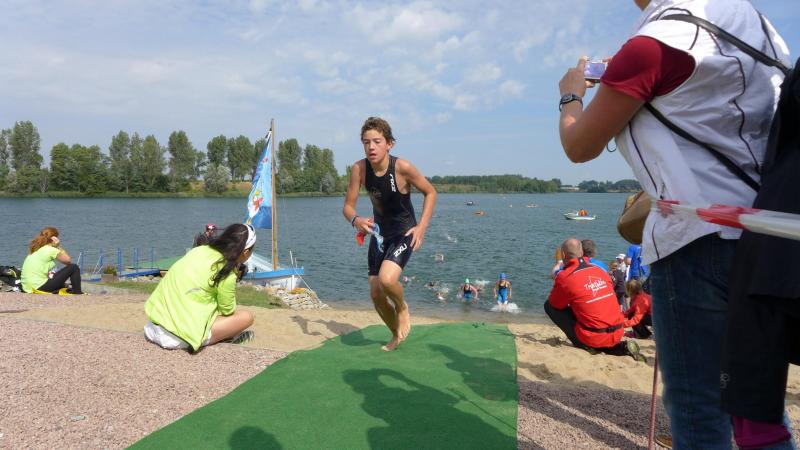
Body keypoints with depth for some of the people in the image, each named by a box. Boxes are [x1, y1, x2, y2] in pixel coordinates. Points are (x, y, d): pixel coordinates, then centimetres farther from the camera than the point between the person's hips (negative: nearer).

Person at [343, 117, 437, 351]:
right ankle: (396, 335, 36)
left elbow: (430, 192, -8)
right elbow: (348, 206, -9)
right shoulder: (359, 169, -14)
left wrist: (422, 226, -16)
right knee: (376, 294, 9)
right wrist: (356, 220, -32)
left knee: (387, 279, -30)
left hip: (404, 234, -5)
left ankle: (402, 308, 7)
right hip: (379, 234, 5)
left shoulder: (402, 167, -23)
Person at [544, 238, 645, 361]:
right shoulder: (600, 270, 7)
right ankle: (624, 347, 10)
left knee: (549, 305, 5)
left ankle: (584, 345, 0)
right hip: (617, 335, 6)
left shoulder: (565, 277, -10)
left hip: (593, 338, -6)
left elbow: (554, 303, 5)